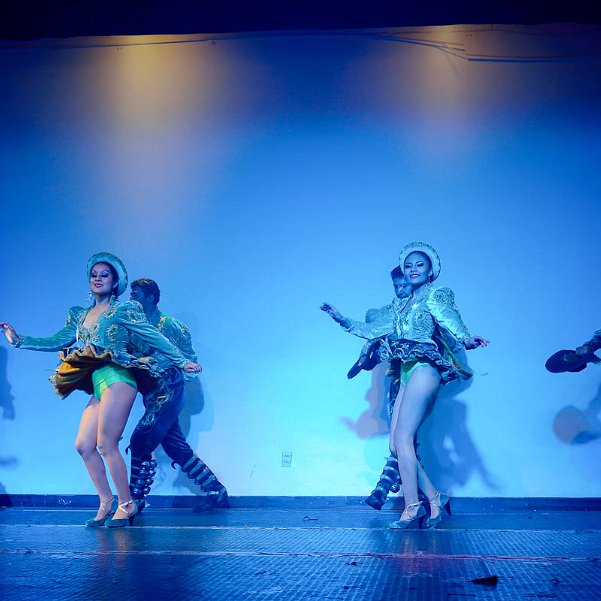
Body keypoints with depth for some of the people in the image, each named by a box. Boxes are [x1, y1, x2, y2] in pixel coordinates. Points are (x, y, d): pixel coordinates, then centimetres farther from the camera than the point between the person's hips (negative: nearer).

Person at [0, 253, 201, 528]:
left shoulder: (123, 310, 1)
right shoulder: (80, 315, 19)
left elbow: (154, 337, -1)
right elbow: (57, 341, 16)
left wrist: (181, 361, -5)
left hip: (117, 379, -7)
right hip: (98, 386, 7)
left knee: (106, 444, -10)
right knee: (84, 445, 1)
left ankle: (126, 504, 2)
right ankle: (106, 502, 12)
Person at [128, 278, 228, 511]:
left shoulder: (168, 324, -8)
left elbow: (189, 359, -7)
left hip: (168, 393, -7)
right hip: (153, 394, 8)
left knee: (140, 442, -11)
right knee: (177, 448, 8)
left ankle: (135, 500, -1)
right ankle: (216, 491, 15)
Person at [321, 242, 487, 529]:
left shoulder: (436, 295, 3)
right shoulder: (401, 305, 22)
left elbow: (449, 318, -18)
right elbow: (371, 330, 29)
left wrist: (465, 338, -38)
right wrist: (341, 319, 27)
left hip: (424, 370, -7)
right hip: (407, 375, 7)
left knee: (402, 438, -14)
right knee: (397, 443, -1)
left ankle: (412, 506, -9)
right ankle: (435, 498, 7)